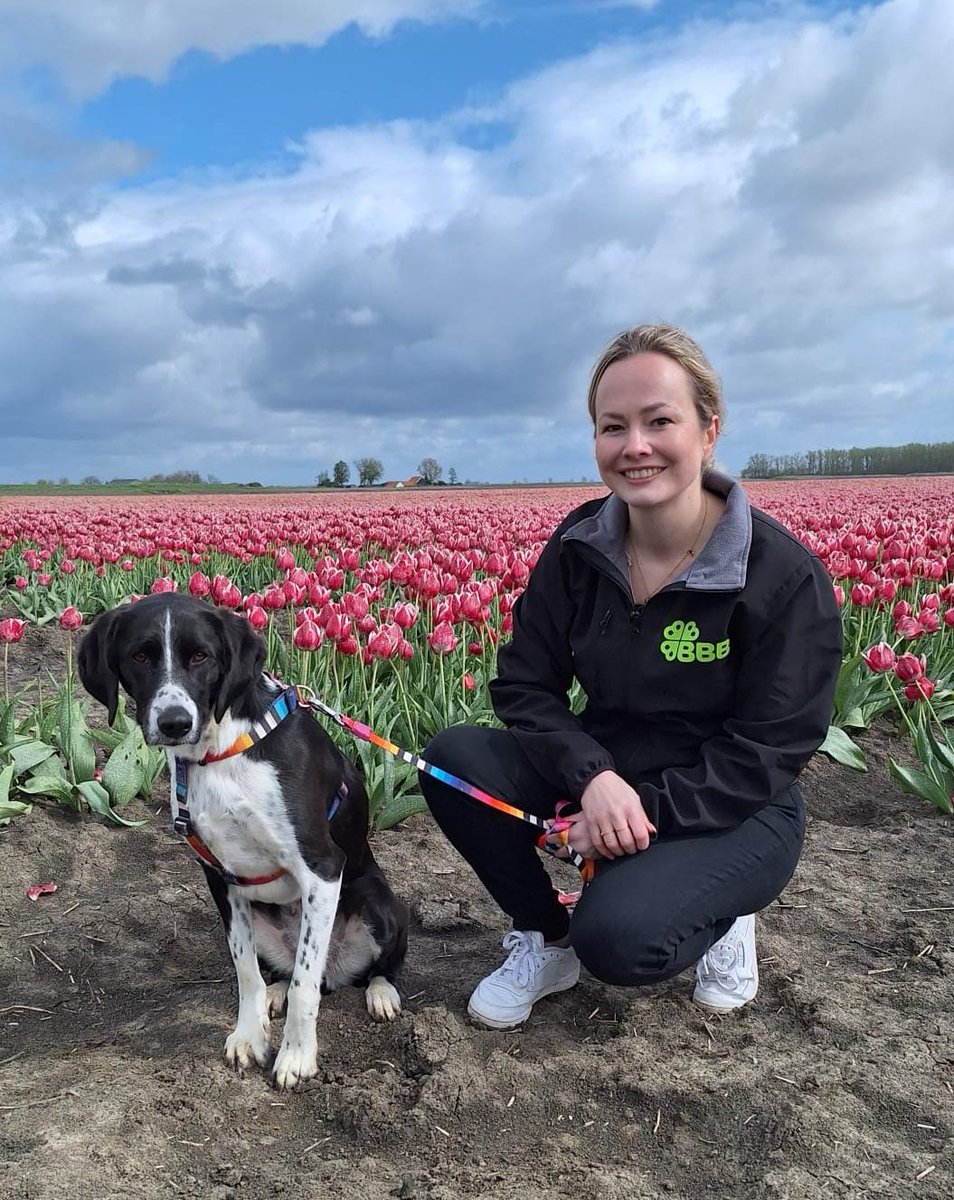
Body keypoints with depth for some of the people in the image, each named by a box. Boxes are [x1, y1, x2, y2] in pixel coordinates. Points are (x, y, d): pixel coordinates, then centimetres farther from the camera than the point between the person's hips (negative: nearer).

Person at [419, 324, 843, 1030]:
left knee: (619, 939, -31)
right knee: (454, 760, -19)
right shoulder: (577, 551, -5)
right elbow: (524, 684, -5)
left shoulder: (784, 574, -18)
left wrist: (645, 811, -24)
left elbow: (768, 753, -16)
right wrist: (592, 774, -24)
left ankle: (720, 914, 7)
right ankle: (547, 940, 5)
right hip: (602, 774, 5)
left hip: (727, 810, -4)